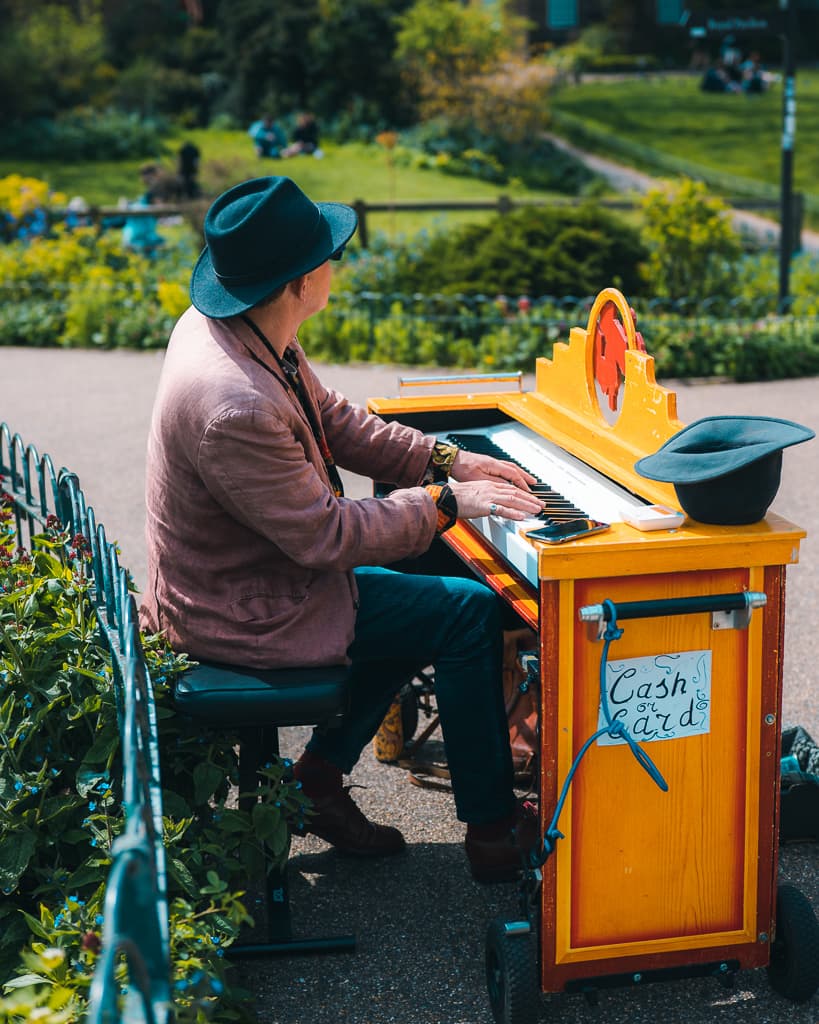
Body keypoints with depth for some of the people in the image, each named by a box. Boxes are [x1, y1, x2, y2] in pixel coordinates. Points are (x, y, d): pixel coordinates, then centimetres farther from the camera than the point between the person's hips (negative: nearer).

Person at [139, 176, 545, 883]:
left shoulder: (225, 325, -4)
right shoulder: (235, 405, -35)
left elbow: (336, 421, 8)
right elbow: (326, 534, -27)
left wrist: (446, 461, 1)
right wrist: (449, 502, -18)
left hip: (237, 570, 10)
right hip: (246, 612, -10)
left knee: (418, 590, 23)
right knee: (471, 612, -3)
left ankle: (321, 777, 24)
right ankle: (493, 829, 10)